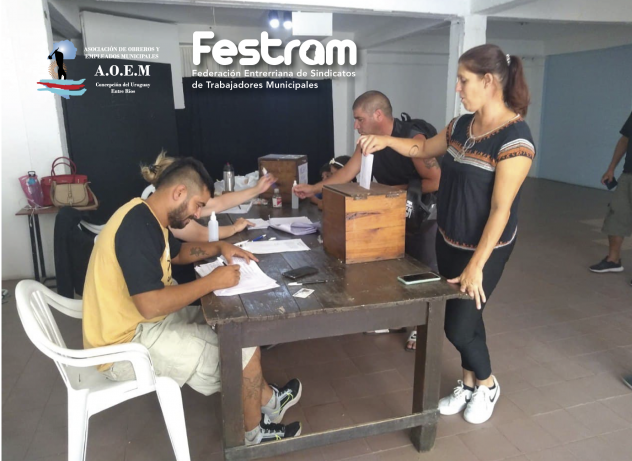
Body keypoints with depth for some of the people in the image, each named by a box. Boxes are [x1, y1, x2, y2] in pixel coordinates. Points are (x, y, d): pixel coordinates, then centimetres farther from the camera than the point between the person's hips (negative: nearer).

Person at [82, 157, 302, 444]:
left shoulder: (146, 216, 5)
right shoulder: (138, 227, -27)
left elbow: (177, 253, 23)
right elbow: (151, 304, -34)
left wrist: (219, 247, 7)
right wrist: (211, 281, -23)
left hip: (139, 323, 10)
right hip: (126, 345, -10)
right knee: (244, 351, -11)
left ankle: (266, 399, 28)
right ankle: (255, 432, 14)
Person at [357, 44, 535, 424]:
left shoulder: (515, 137, -22)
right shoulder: (462, 125, 1)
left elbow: (501, 208, -24)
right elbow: (425, 149, 19)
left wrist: (476, 265, -23)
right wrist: (387, 141, 3)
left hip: (485, 249, -7)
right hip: (448, 241, 7)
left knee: (458, 325, 1)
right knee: (464, 317, 17)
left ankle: (487, 385, 30)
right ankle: (469, 384, 37)